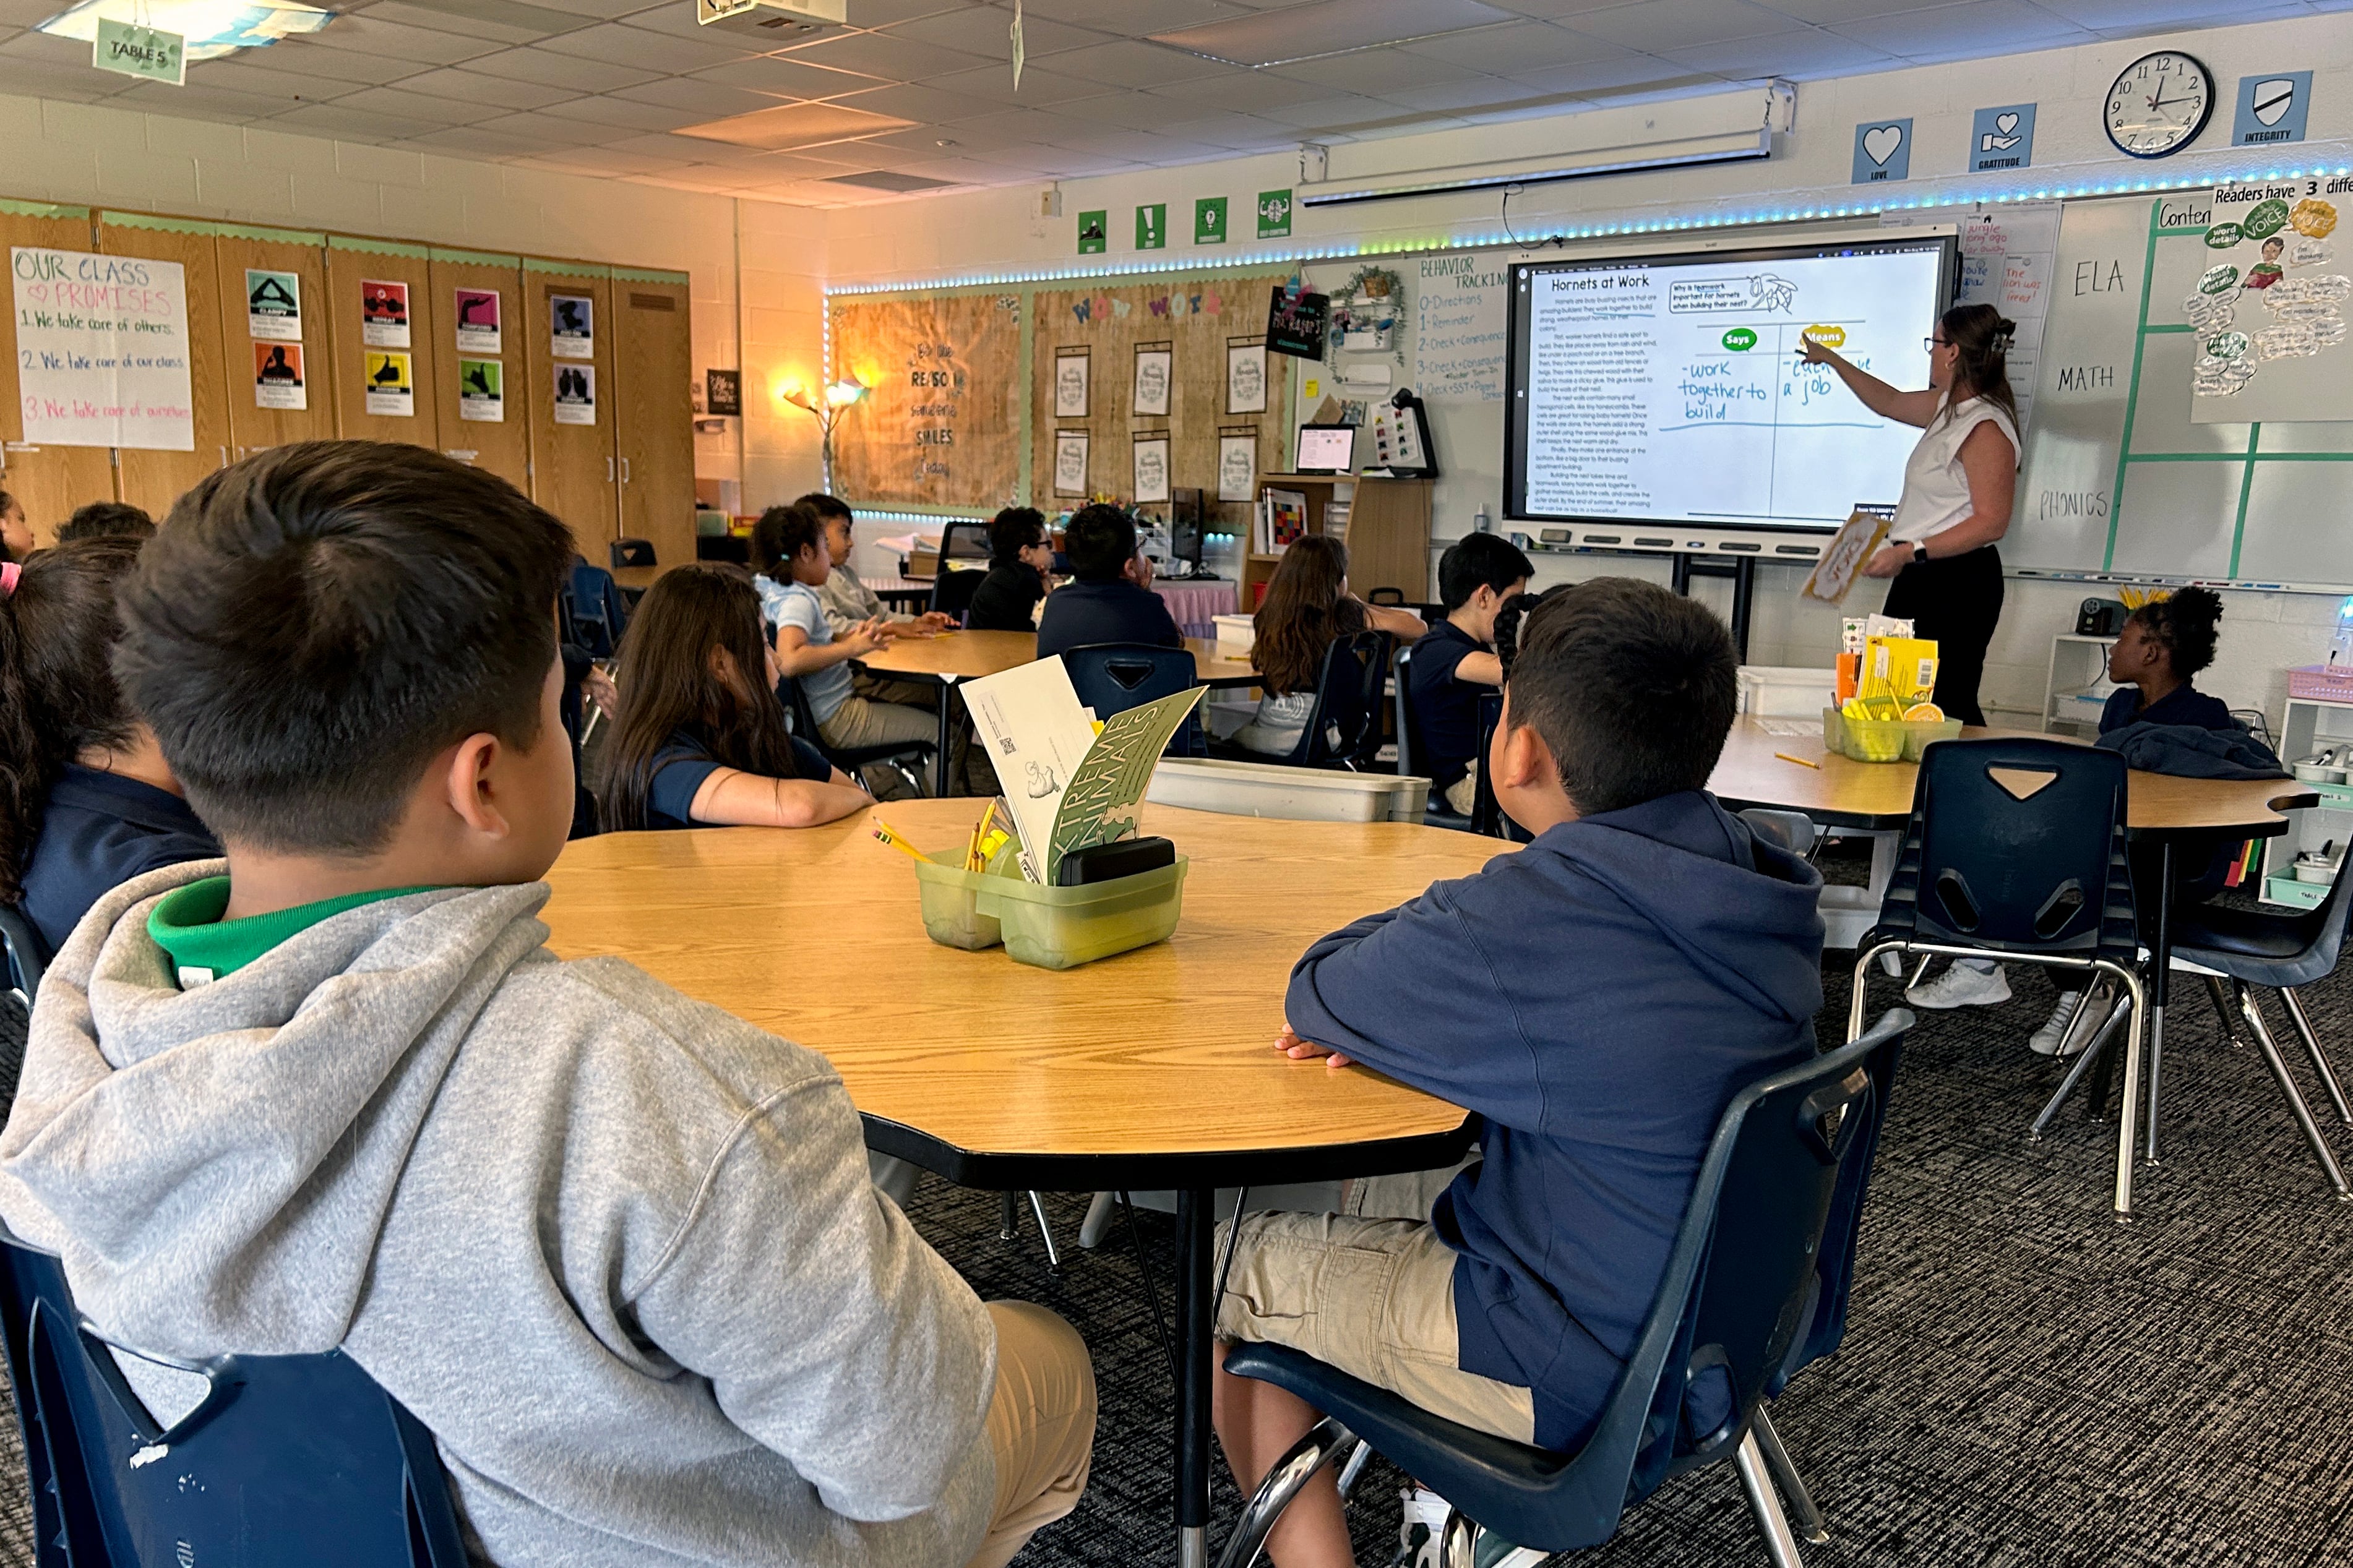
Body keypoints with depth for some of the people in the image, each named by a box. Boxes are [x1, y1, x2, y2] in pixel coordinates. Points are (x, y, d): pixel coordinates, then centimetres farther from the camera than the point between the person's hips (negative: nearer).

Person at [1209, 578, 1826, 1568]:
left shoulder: (1531, 914, -29)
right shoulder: (1762, 890, -4)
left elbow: (1318, 996, -13)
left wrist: (1421, 929, 3)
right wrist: (1401, 1025, -3)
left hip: (1592, 1382, -8)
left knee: (1234, 1261, 11)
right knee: (1385, 1186, 27)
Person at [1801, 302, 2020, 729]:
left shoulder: (1986, 428, -15)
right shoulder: (1949, 407, 15)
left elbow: (1992, 522, -20)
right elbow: (1888, 402, 34)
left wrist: (1909, 552, -24)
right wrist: (1830, 359, 40)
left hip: (1957, 584, -10)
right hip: (1919, 577, 10)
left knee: (1946, 708, -13)